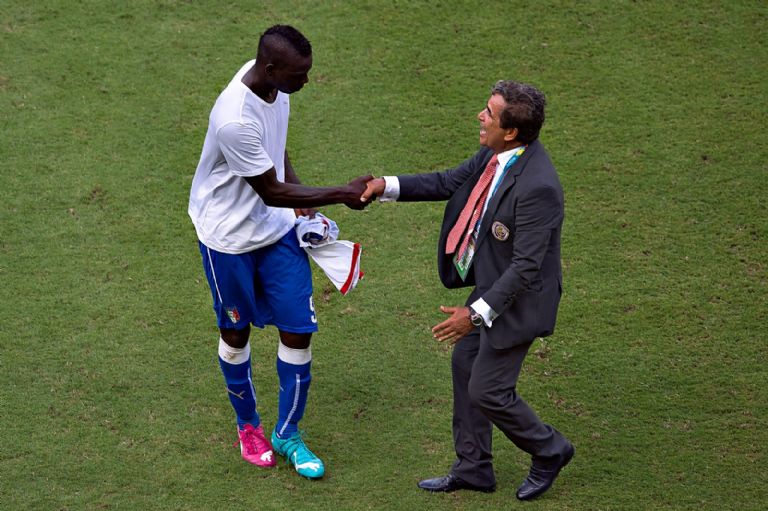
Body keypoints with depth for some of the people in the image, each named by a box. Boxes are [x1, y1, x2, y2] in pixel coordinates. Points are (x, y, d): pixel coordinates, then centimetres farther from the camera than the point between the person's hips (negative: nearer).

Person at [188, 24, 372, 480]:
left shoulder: (273, 82, -10)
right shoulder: (235, 120, -35)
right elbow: (271, 191, -25)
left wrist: (301, 199, 1)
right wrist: (341, 194, -21)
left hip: (278, 229, 6)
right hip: (231, 238, -6)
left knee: (299, 330, 5)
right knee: (236, 332, 15)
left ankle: (288, 434, 23)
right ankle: (248, 425, 39)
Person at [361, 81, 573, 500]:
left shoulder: (537, 186, -33)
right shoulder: (496, 155, -7)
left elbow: (526, 265, -30)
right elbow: (449, 182, 8)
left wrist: (476, 313, -29)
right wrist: (388, 186, -3)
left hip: (517, 300, -9)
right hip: (489, 284, 9)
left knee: (487, 391, 2)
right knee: (465, 366, 19)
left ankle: (549, 450, 28)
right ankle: (472, 468, 35)